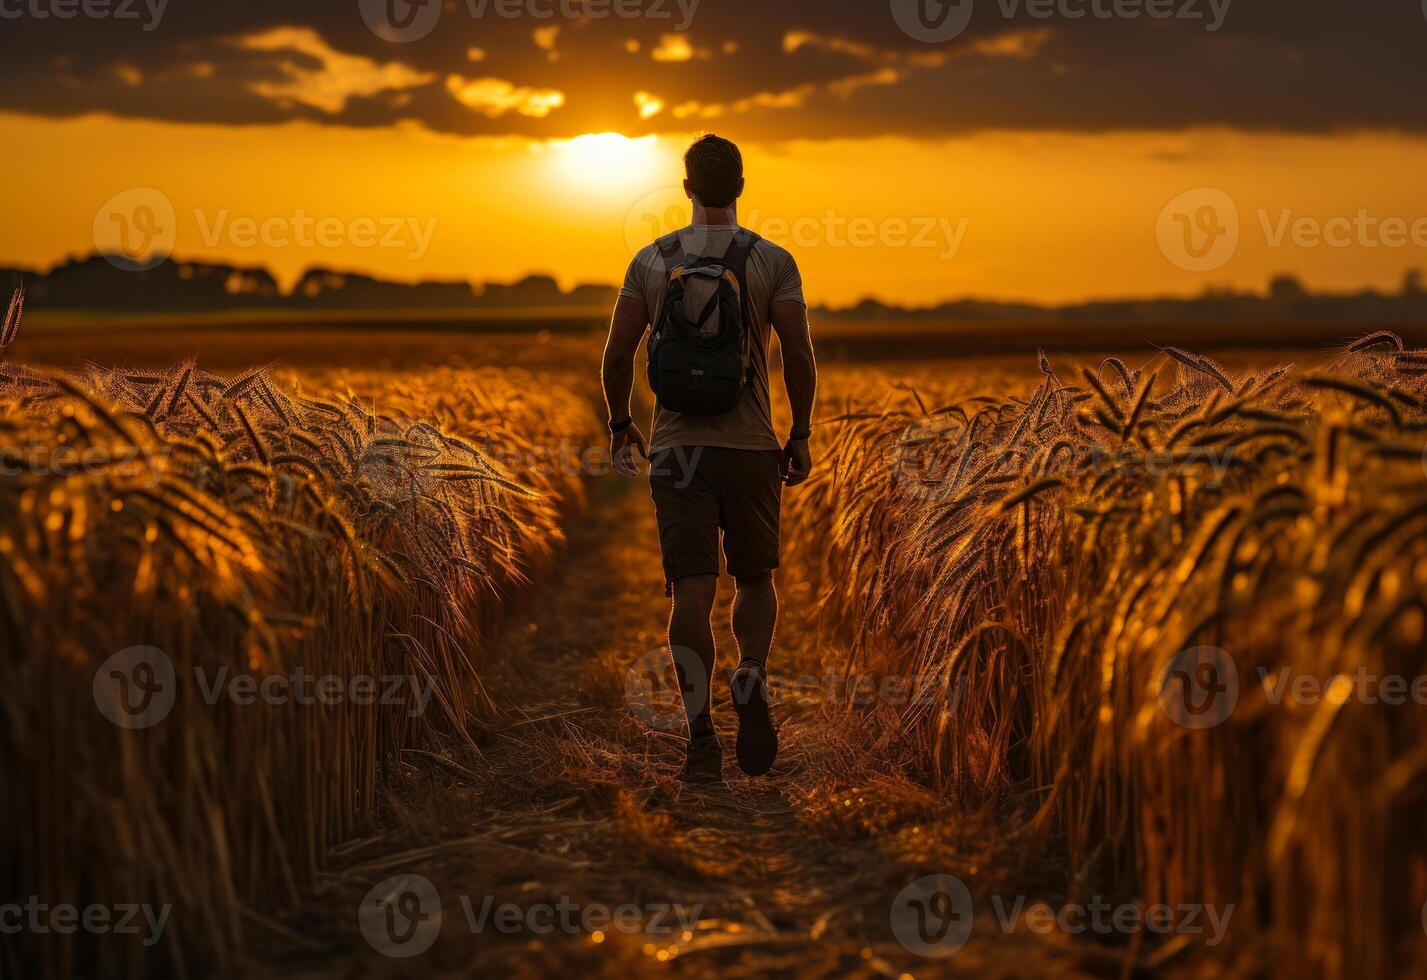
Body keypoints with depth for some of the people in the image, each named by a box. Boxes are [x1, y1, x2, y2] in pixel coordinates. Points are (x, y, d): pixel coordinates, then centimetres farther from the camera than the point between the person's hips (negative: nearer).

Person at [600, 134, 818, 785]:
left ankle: (701, 737, -8)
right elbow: (799, 354, -8)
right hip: (750, 445, 0)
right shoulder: (772, 261, -1)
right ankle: (751, 680, -11)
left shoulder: (651, 260, 4)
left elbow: (618, 353, 2)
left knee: (692, 591, -1)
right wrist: (801, 435, 3)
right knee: (755, 578, 16)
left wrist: (620, 425, 16)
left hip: (676, 446, 1)